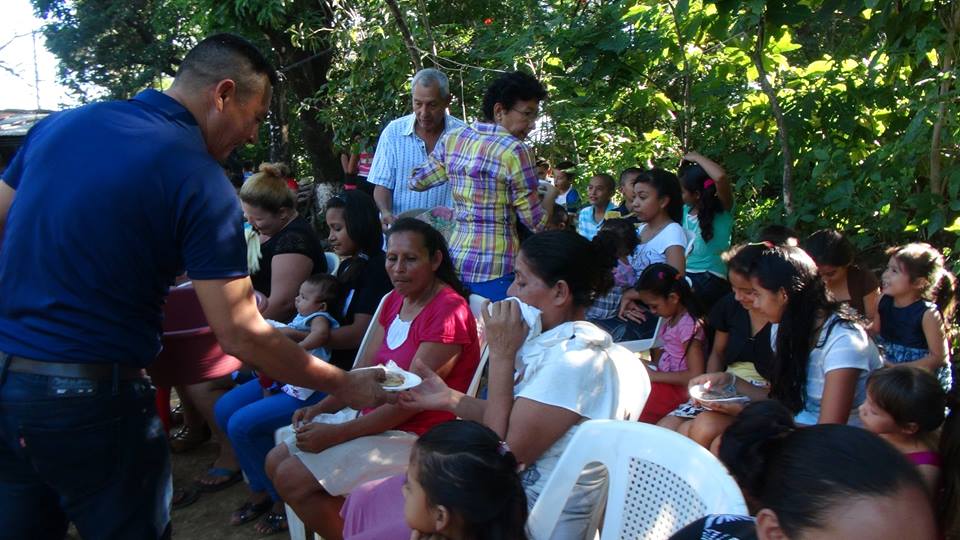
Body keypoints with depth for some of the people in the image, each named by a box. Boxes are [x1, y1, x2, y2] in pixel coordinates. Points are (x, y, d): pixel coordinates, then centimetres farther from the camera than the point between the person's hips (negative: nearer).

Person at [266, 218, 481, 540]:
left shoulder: (448, 311, -21)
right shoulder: (395, 300, 8)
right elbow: (367, 368, 11)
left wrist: (336, 434, -20)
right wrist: (322, 408, -4)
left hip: (412, 436, -9)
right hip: (373, 417, 9)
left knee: (292, 478, -13)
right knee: (276, 462, 7)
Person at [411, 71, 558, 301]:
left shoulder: (453, 139, 6)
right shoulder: (515, 150, -12)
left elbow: (417, 181, 18)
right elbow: (536, 222, -8)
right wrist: (555, 189, 9)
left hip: (455, 258, 7)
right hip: (495, 269, -7)